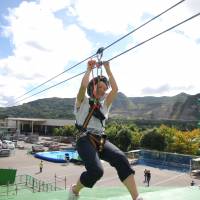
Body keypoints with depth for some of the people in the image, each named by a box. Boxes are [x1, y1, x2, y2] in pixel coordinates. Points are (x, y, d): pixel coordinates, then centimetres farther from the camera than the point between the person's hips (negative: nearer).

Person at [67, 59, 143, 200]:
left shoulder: (105, 103, 22)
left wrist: (108, 69, 11)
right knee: (96, 170, -28)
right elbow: (83, 85, -10)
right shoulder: (82, 101, 11)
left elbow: (115, 88, 8)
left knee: (121, 158, -26)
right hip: (85, 140, -4)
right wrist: (89, 69, 4)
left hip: (101, 140, 4)